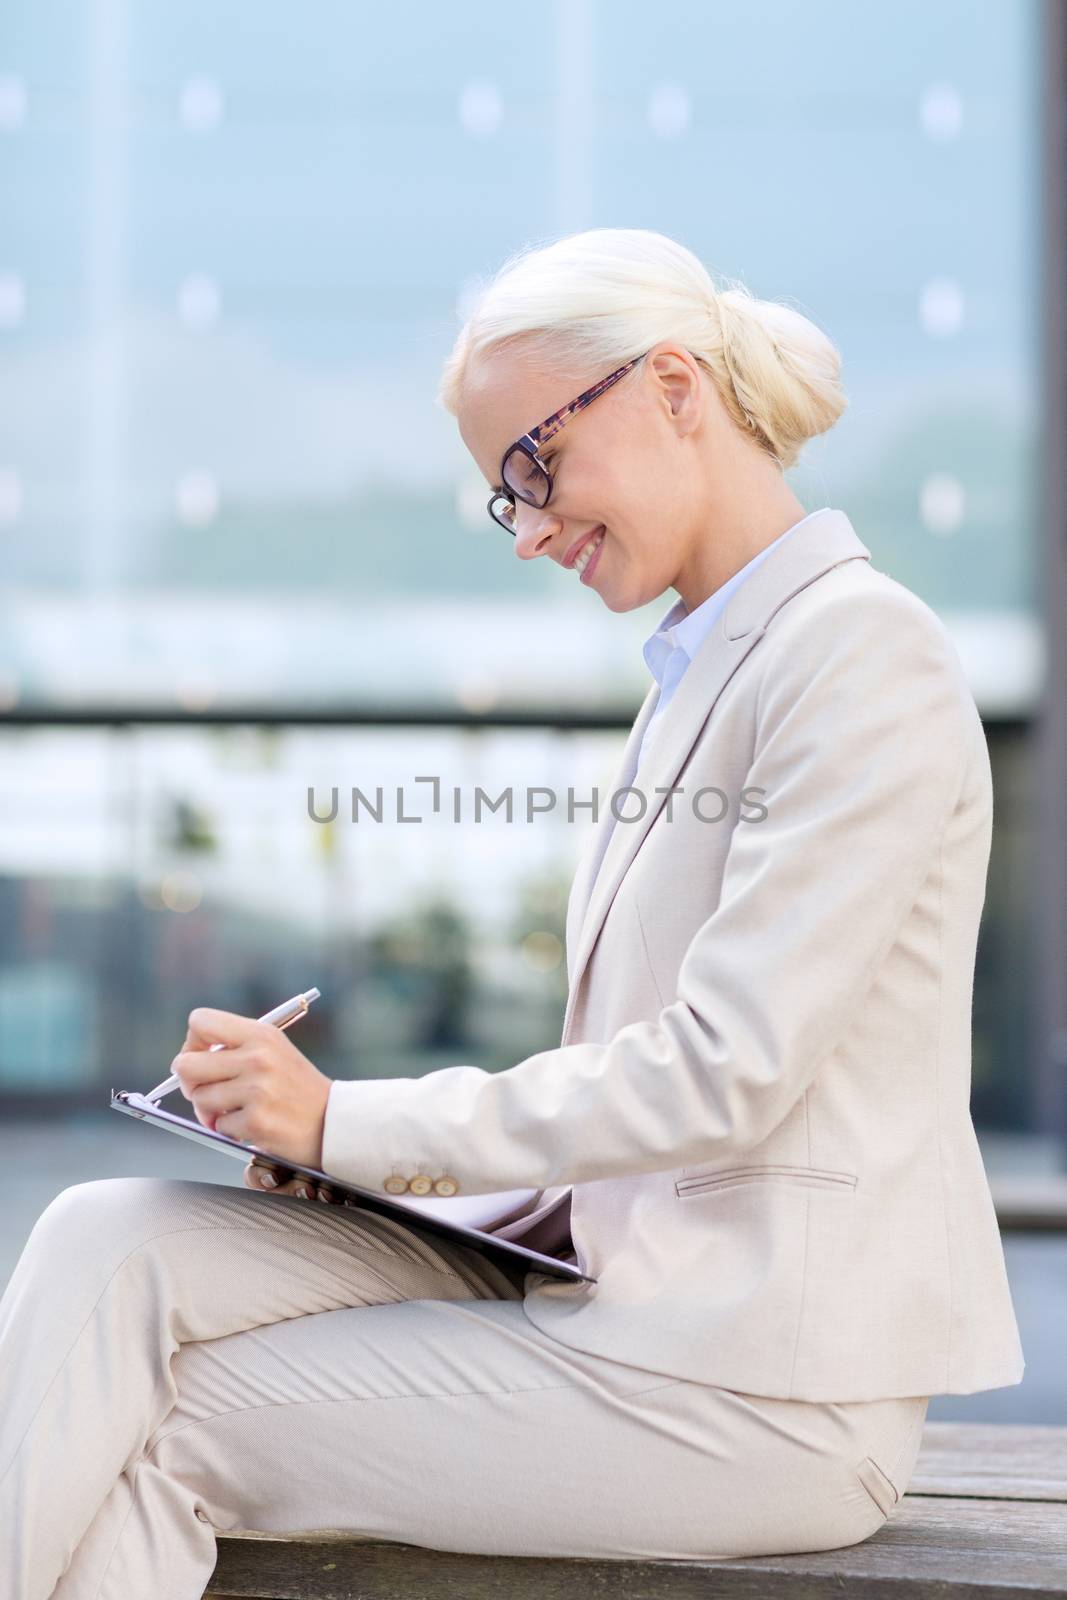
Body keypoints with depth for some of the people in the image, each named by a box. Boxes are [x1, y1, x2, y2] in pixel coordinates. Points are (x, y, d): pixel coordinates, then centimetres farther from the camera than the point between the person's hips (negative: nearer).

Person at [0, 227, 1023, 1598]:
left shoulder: (862, 650, -12)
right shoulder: (704, 667, 18)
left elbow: (727, 1072, -19)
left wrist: (353, 1124, -15)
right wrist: (363, 1136, 2)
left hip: (761, 1379, -8)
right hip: (615, 1278, 8)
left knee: (161, 1427, -12)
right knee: (112, 1247, -10)